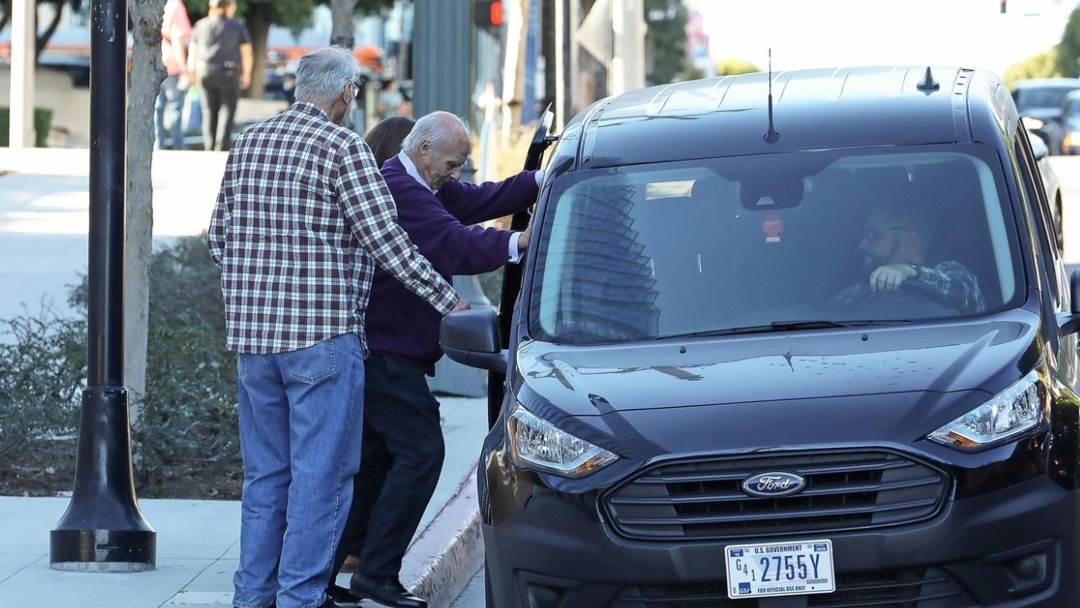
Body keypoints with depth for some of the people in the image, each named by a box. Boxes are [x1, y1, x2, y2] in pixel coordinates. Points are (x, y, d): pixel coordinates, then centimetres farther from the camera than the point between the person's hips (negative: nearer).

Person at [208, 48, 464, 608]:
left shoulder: (248, 143, 11)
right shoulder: (342, 146, -9)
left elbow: (219, 235, 16)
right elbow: (385, 240, -13)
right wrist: (447, 300, -7)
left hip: (251, 333, 7)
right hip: (322, 333, -7)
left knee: (264, 471, 15)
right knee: (321, 472, -2)